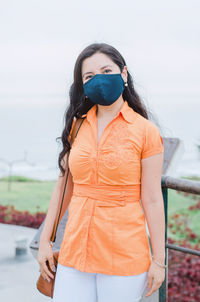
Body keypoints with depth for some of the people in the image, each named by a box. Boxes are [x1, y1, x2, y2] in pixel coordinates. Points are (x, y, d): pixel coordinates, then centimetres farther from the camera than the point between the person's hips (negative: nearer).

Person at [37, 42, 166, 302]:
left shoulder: (146, 132, -6)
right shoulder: (77, 127, 6)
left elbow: (152, 201, -6)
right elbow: (64, 186, 10)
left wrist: (159, 260, -5)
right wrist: (45, 240, 9)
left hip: (125, 258, -3)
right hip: (75, 249, 4)